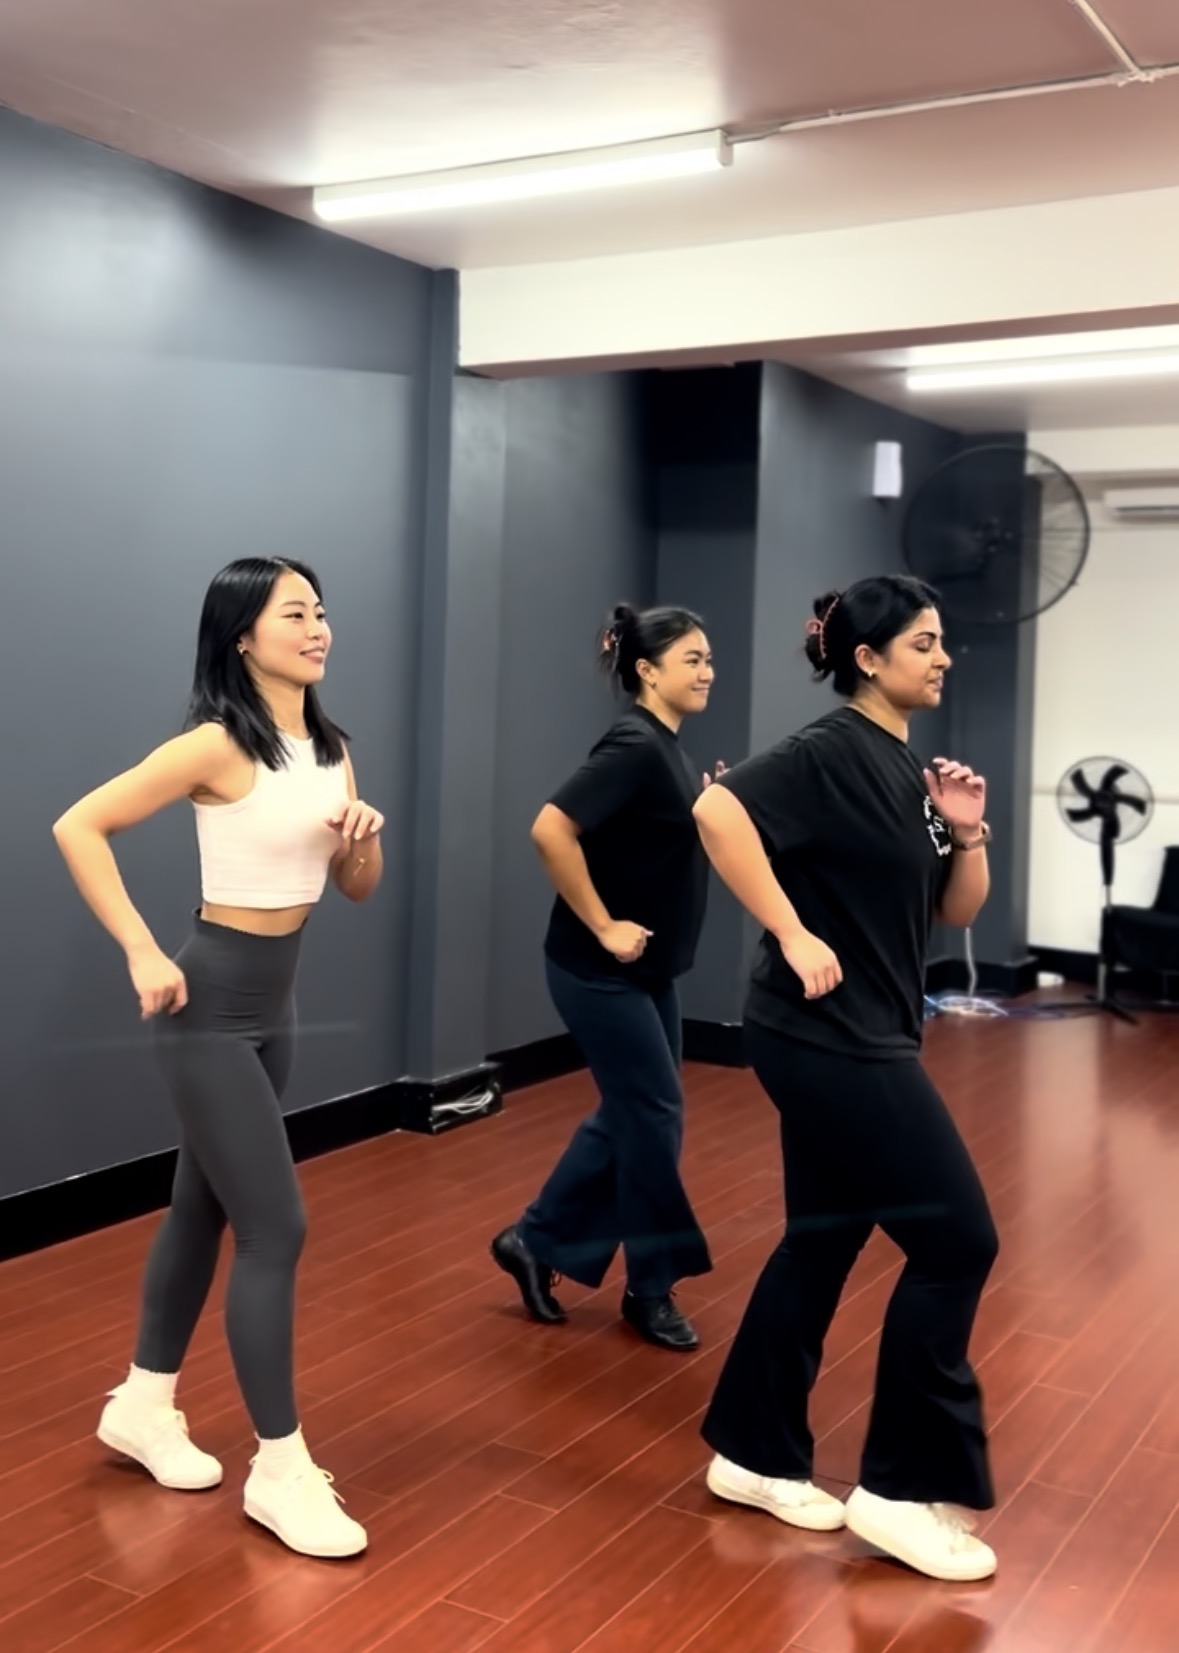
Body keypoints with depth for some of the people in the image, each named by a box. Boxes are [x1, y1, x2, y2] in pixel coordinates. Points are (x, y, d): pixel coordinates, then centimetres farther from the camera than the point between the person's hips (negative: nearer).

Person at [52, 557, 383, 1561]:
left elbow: (359, 889, 13)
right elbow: (78, 827, -18)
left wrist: (364, 836, -9)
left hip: (277, 1000, 8)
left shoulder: (331, 748, 6)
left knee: (205, 1208, 18)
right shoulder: (217, 745, -17)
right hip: (213, 1001, -8)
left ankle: (144, 1405, 35)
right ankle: (281, 1468, 7)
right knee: (276, 1230, -6)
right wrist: (144, 955, -18)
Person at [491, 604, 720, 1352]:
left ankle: (536, 1241, 28)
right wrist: (603, 927, -23)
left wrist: (714, 809, 4)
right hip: (602, 971, -10)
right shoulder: (634, 746, -19)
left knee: (629, 1114, 15)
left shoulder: (667, 749, 9)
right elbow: (551, 830, -29)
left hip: (648, 970, 10)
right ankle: (652, 1286, 17)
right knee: (654, 1115, 0)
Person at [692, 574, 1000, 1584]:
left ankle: (755, 1455, 28)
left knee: (825, 1238, 15)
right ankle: (902, 1488, 9)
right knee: (958, 1237, -5)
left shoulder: (909, 768, 12)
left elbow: (957, 912, 15)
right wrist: (794, 935, -26)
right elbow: (719, 810, -29)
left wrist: (967, 834, -3)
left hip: (857, 1038, 9)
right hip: (827, 1037, -9)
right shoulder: (833, 752, -15)